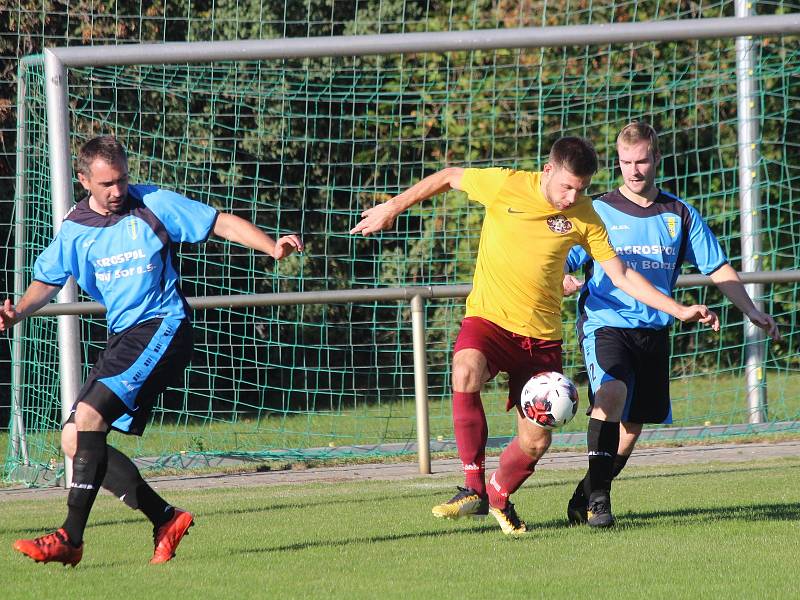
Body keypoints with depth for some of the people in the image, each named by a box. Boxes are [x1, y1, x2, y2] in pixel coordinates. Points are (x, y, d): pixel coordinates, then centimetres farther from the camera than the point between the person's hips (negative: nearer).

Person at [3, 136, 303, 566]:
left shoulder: (154, 205, -4)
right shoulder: (74, 229, 8)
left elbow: (223, 224, -2)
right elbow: (47, 281, 17)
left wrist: (273, 248, -17)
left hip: (161, 328, -7)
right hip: (121, 337, 7)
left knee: (89, 416, -23)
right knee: (74, 441, 0)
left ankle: (71, 538, -23)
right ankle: (166, 519, 6)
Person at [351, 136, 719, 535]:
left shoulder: (584, 216, -2)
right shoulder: (505, 185, -9)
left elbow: (621, 276, 4)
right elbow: (449, 177, 8)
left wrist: (679, 311, -1)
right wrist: (392, 208, 12)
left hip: (541, 336, 3)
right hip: (488, 321, -3)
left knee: (535, 442, -2)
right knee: (466, 371, -36)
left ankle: (499, 497, 32)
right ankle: (473, 490, -28)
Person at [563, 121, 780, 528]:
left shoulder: (679, 215, 9)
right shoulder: (599, 212, 1)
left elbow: (717, 268, 11)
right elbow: (561, 264, 0)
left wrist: (752, 312, 1)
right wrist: (561, 282, -25)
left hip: (654, 330, 4)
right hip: (605, 323, -4)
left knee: (632, 425, 6)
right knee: (611, 392, -30)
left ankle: (586, 496, 25)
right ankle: (597, 497, -26)